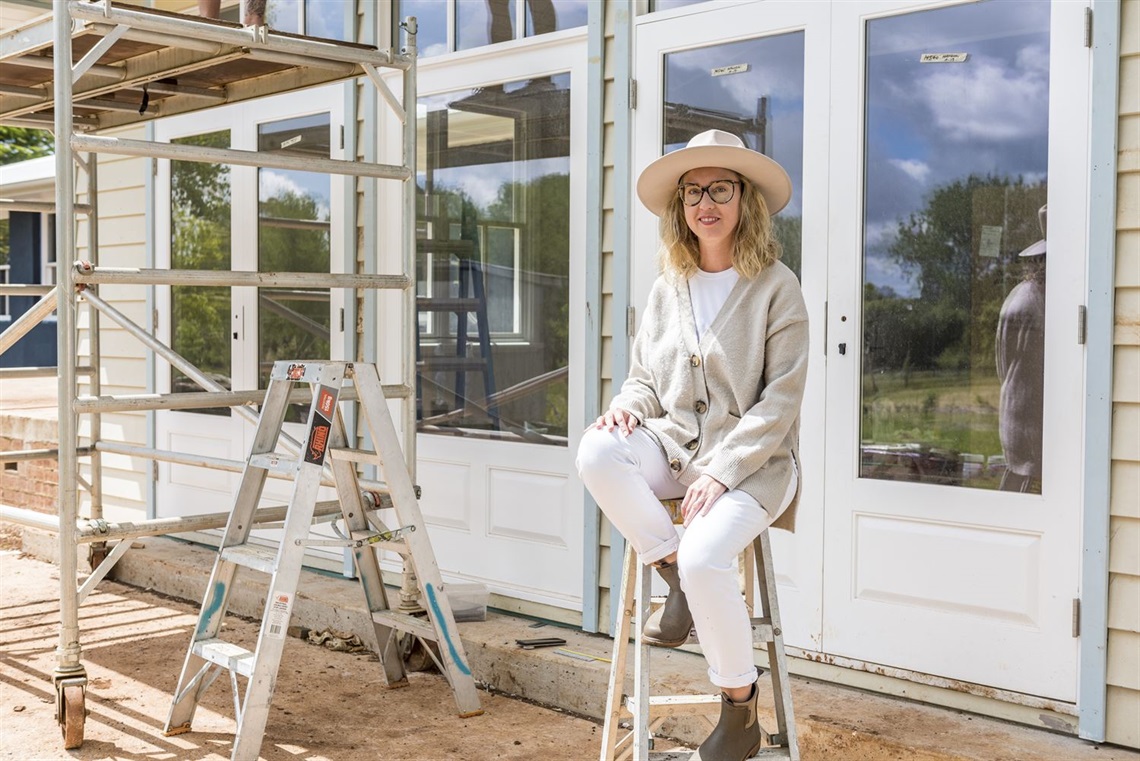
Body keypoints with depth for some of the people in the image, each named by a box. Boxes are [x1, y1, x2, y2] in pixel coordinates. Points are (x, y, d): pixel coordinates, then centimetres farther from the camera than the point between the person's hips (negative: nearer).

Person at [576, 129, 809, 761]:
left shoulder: (776, 287, -4)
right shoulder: (668, 289, 11)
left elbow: (780, 400, -9)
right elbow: (645, 377, 16)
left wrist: (721, 471, -19)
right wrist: (629, 402, -9)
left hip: (753, 460, -4)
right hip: (674, 446, 5)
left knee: (704, 556, -31)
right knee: (597, 450, -27)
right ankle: (677, 581, -8)